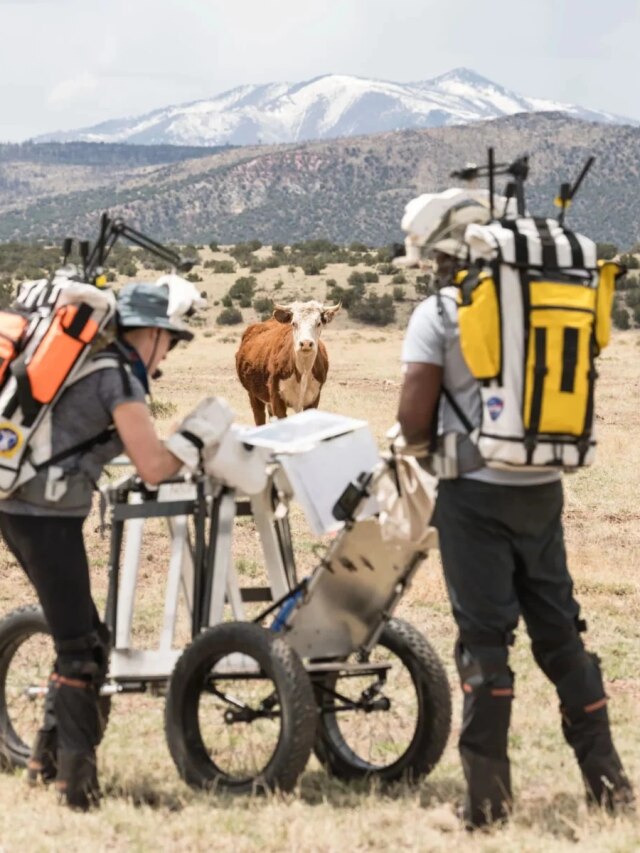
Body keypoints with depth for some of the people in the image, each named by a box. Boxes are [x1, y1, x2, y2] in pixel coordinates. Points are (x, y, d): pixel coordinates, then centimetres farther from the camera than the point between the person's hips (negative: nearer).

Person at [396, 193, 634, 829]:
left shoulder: (440, 312, -6)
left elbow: (414, 416, -11)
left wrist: (427, 444, 9)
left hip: (476, 491, -4)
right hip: (543, 487, 5)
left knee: (484, 636, -1)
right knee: (559, 630, 13)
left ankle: (488, 794, -1)